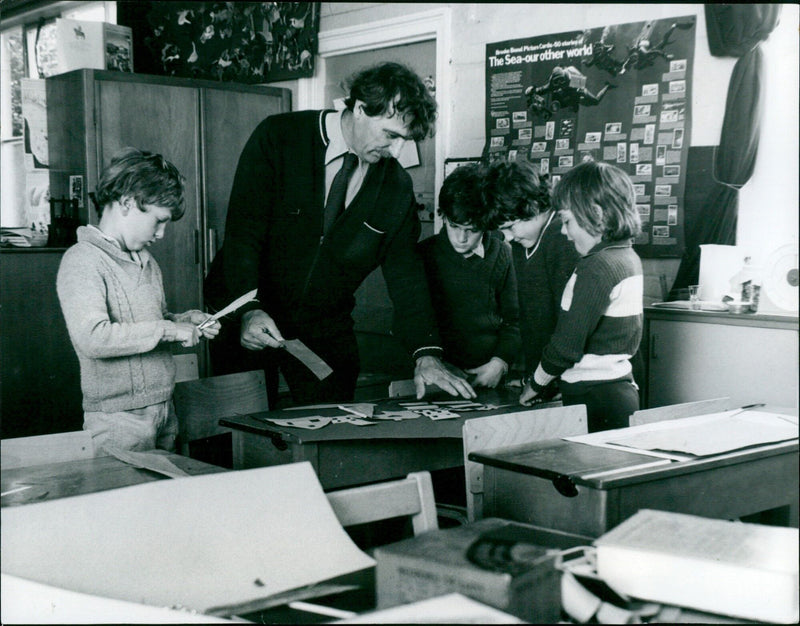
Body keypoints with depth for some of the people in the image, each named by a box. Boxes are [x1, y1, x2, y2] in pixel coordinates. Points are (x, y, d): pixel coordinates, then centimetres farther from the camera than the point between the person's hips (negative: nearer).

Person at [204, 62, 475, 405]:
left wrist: (427, 354, -14)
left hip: (326, 329, 3)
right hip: (247, 321, -3)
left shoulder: (396, 184, -1)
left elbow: (405, 272, -2)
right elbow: (242, 232, -18)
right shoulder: (277, 137, -12)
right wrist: (250, 310, -32)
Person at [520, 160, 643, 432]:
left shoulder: (597, 268, -17)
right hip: (622, 388, 9)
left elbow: (567, 345, -17)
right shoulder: (628, 257, 11)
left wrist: (534, 384, -1)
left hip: (595, 400, -9)